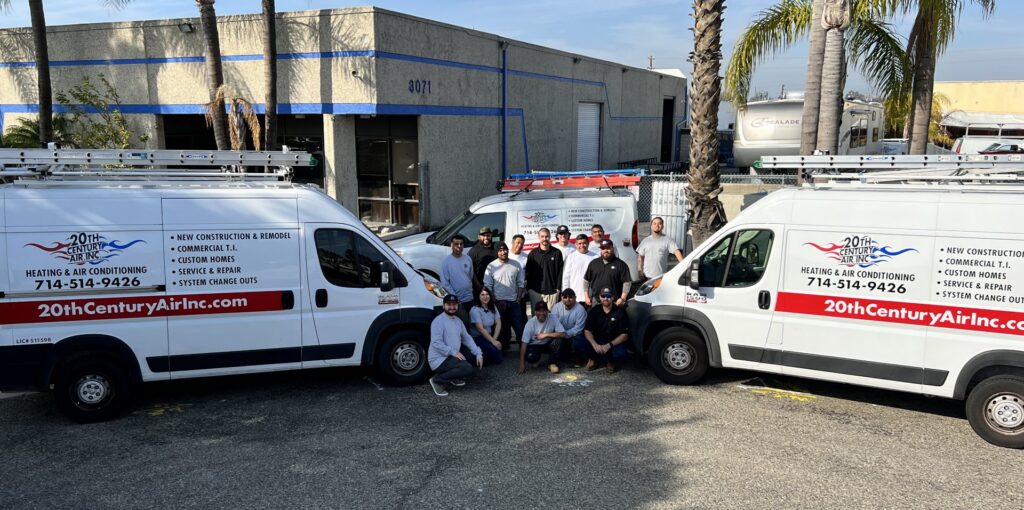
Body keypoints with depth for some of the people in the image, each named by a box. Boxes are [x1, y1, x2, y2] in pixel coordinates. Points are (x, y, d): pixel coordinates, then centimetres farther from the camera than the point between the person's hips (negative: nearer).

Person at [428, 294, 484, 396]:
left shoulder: (458, 320, 13)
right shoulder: (439, 321, -15)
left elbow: (467, 338, 13)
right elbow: (436, 343, -23)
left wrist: (478, 353, 1)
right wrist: (454, 352, -25)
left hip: (452, 357, 9)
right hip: (439, 360, -9)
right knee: (468, 369, -25)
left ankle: (454, 378, 12)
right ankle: (437, 380, -11)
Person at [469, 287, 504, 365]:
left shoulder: (493, 308, 5)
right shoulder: (475, 310, -15)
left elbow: (498, 324, -2)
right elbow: (481, 329, -20)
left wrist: (494, 339, -15)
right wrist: (493, 341, -21)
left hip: (489, 336, 6)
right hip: (477, 338, -6)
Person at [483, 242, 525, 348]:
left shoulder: (516, 265, 2)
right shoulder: (491, 266, -4)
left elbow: (521, 284, 6)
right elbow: (487, 286, -4)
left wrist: (518, 300, -3)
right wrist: (495, 302, -10)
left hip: (514, 302, 1)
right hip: (499, 303, -1)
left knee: (519, 327, 2)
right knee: (501, 328, 8)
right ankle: (503, 347, 18)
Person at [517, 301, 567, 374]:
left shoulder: (553, 319, -19)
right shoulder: (530, 323, -20)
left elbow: (563, 334, -27)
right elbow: (524, 343, -20)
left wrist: (546, 335, -31)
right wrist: (522, 364, -24)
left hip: (549, 344, 1)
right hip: (535, 345, -1)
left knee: (558, 340, -30)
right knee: (529, 356, -32)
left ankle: (552, 363, -7)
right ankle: (536, 360, 8)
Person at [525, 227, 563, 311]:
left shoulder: (557, 253, 5)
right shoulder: (533, 253, 7)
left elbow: (560, 272, 4)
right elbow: (528, 272, 8)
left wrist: (558, 288, -2)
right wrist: (529, 288, 2)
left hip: (552, 291, -1)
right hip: (536, 291, 1)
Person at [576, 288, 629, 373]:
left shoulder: (620, 312, -6)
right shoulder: (594, 311, 2)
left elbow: (624, 335, -8)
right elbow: (587, 331, -1)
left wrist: (609, 345, -22)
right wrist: (594, 344, -21)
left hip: (614, 343, -2)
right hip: (596, 342, 2)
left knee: (620, 355, -36)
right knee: (577, 345, -25)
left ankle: (611, 362, 4)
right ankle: (593, 358, 7)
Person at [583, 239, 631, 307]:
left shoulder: (620, 264, 1)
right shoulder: (593, 263, 12)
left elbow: (626, 282, -3)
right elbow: (586, 280, 16)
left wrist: (622, 298, -10)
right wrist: (587, 297, 10)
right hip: (595, 301, 3)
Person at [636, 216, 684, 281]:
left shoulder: (668, 240, 0)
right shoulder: (645, 240, 12)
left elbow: (677, 251, -12)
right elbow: (640, 256, 14)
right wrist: (640, 269, 0)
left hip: (661, 276, -3)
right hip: (647, 276, 3)